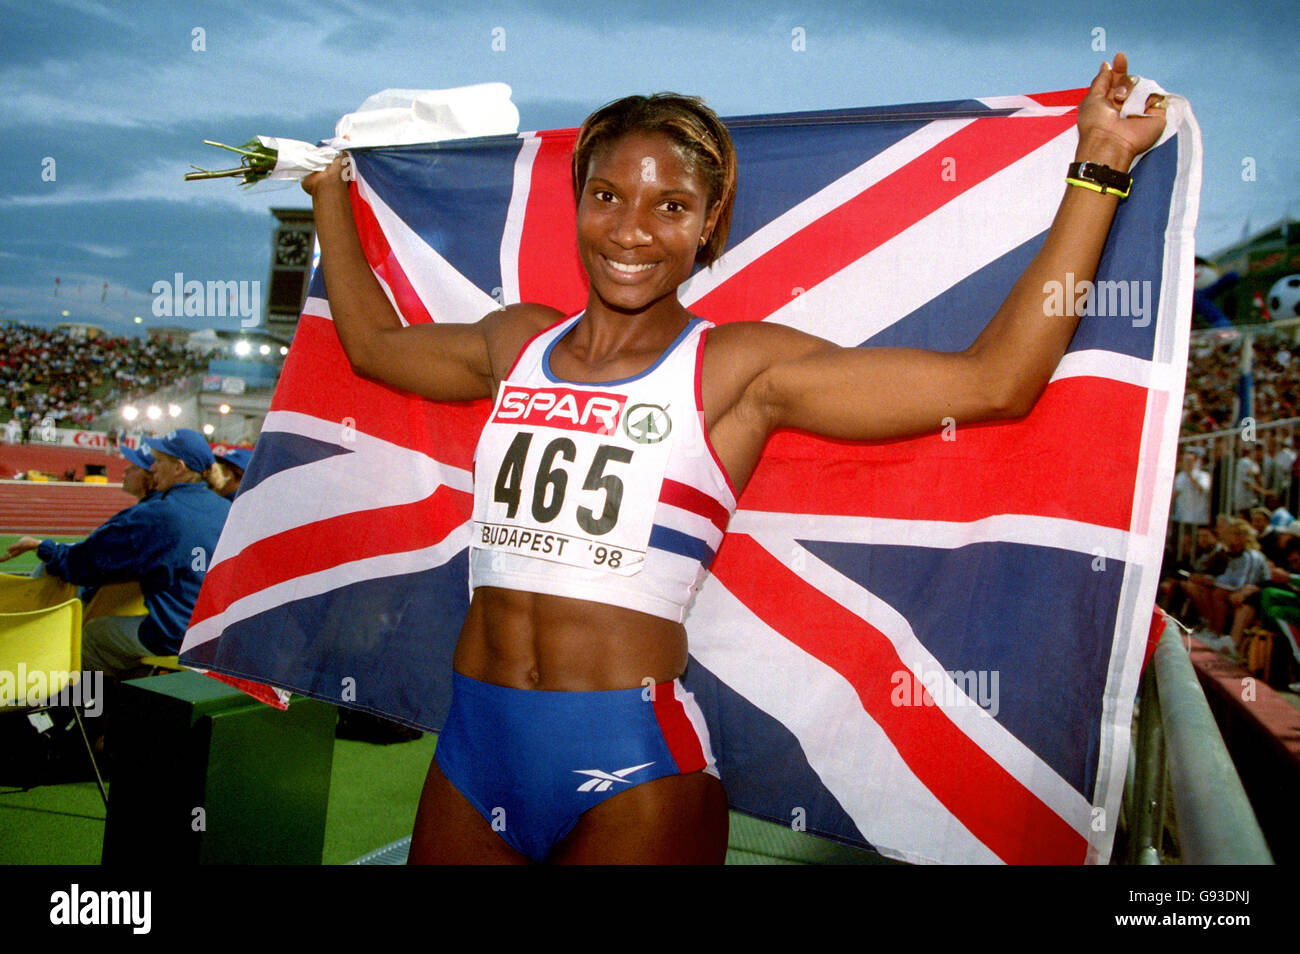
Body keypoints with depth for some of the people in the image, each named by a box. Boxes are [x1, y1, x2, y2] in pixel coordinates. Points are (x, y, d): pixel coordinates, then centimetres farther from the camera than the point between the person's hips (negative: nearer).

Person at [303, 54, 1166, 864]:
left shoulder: (741, 369, -6)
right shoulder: (518, 343, 8)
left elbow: (996, 380, -10)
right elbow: (373, 341, 27)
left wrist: (1098, 167, -8)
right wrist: (331, 186, 35)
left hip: (630, 763, -4)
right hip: (471, 749, 5)